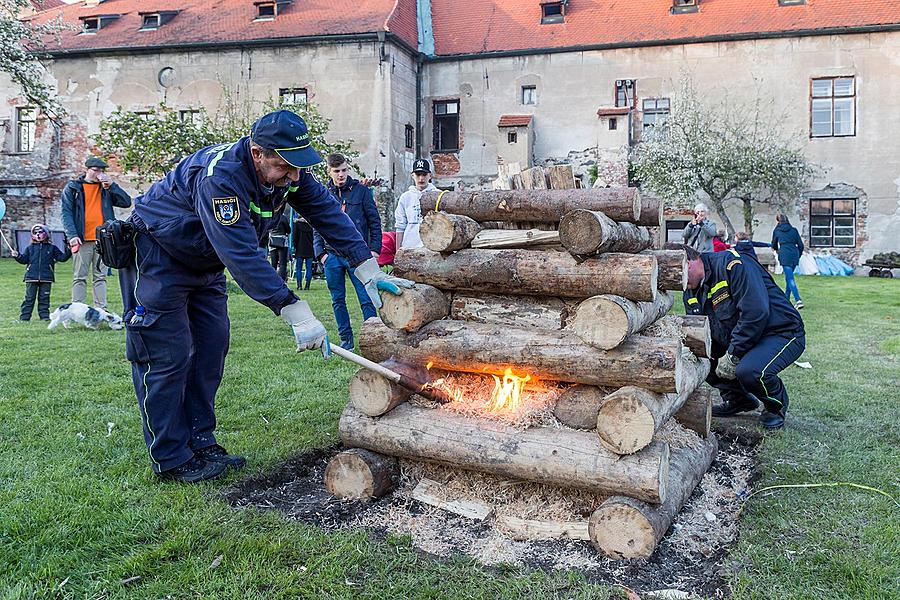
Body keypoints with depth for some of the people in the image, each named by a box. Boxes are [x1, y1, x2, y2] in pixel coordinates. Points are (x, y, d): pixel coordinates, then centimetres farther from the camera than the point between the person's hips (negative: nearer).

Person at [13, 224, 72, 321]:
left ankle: (45, 316, 9)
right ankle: (24, 317, 5)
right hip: (31, 277, 0)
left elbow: (62, 257, 7)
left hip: (46, 278, 0)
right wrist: (17, 256, -6)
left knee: (44, 298, 4)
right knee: (29, 298, 2)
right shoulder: (30, 248, 12)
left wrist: (68, 251, -7)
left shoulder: (52, 248, 10)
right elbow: (24, 259, 12)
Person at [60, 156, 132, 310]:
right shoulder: (73, 188, 6)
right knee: (80, 277, 0)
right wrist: (72, 235, -13)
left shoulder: (107, 188, 13)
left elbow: (126, 203, 3)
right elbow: (66, 213, -1)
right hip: (82, 240, -2)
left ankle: (101, 309, 7)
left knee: (100, 277, 6)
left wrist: (111, 185, -6)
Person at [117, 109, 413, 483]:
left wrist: (368, 269, -19)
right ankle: (171, 460, 2)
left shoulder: (290, 173, -14)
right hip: (157, 255, -8)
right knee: (169, 355, -8)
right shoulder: (220, 178, -38)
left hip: (205, 264, 8)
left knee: (210, 347, 6)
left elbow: (327, 211, -10)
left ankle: (200, 443, 16)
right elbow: (243, 256, -44)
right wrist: (297, 315, -47)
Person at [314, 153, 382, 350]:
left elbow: (374, 222, 4)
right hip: (332, 256, 3)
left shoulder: (361, 190, 4)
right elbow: (316, 228, 12)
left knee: (367, 299, -5)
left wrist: (374, 249, -3)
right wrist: (320, 253, 1)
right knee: (338, 301, 8)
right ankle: (346, 339, 19)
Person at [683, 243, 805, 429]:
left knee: (749, 370, -34)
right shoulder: (697, 289, 7)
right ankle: (737, 398, 16)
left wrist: (732, 355, -25)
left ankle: (777, 405, 1)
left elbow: (756, 312, -30)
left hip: (783, 333, -9)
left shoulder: (732, 264, -21)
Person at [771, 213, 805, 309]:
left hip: (785, 256, -4)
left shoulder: (777, 231, 7)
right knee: (788, 277, 17)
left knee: (790, 278, -9)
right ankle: (786, 299, 23)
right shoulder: (794, 230, 11)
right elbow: (800, 245, 8)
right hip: (794, 254, 4)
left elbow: (774, 245, 22)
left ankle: (798, 300, -22)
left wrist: (777, 250, 44)